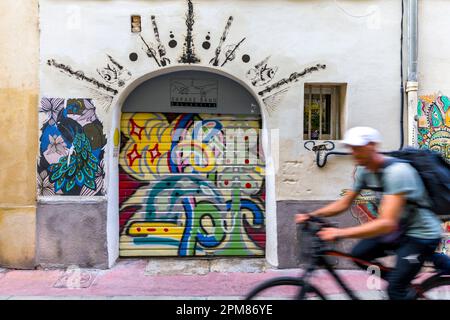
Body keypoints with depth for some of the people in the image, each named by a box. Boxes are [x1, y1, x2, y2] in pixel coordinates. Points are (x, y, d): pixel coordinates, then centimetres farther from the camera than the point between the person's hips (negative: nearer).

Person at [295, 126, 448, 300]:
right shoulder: (364, 170, -5)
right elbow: (344, 203, 2)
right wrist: (311, 215, -11)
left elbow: (387, 223, -37)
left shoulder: (396, 171, -30)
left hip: (421, 233, -7)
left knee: (395, 290, -11)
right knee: (358, 254, 1)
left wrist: (340, 233, -43)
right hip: (399, 229, 8)